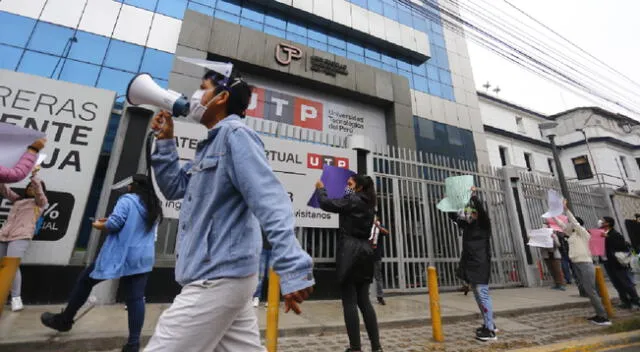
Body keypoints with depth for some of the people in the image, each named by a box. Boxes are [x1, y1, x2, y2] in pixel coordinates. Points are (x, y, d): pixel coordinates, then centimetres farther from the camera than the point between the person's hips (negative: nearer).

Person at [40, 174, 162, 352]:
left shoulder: (127, 200, -9)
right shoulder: (154, 208, 13)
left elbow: (114, 224, -16)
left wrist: (100, 225, 6)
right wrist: (109, 221, 23)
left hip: (119, 256, -5)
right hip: (143, 259, 5)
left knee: (85, 281, 21)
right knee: (136, 299, 5)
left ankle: (64, 320, 39)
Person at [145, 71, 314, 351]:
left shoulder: (235, 134, -13)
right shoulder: (212, 143, 17)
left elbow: (269, 201, -25)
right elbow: (174, 188, 23)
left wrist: (293, 269, -32)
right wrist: (165, 141, 14)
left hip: (218, 277, -9)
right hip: (218, 276, 9)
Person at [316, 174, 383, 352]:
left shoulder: (351, 200, -6)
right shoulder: (368, 204, 17)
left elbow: (326, 204, -7)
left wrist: (321, 189, 11)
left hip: (350, 252, -8)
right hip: (365, 251, 8)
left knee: (349, 301, -1)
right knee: (364, 300, 11)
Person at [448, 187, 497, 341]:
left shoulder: (484, 224, -5)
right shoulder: (467, 225, 12)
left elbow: (482, 211, -24)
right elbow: (453, 216, 18)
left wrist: (474, 196, -27)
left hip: (480, 265, -8)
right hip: (469, 265, 8)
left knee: (483, 295, -5)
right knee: (478, 296, 14)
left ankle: (490, 330, 2)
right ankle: (489, 324, 27)